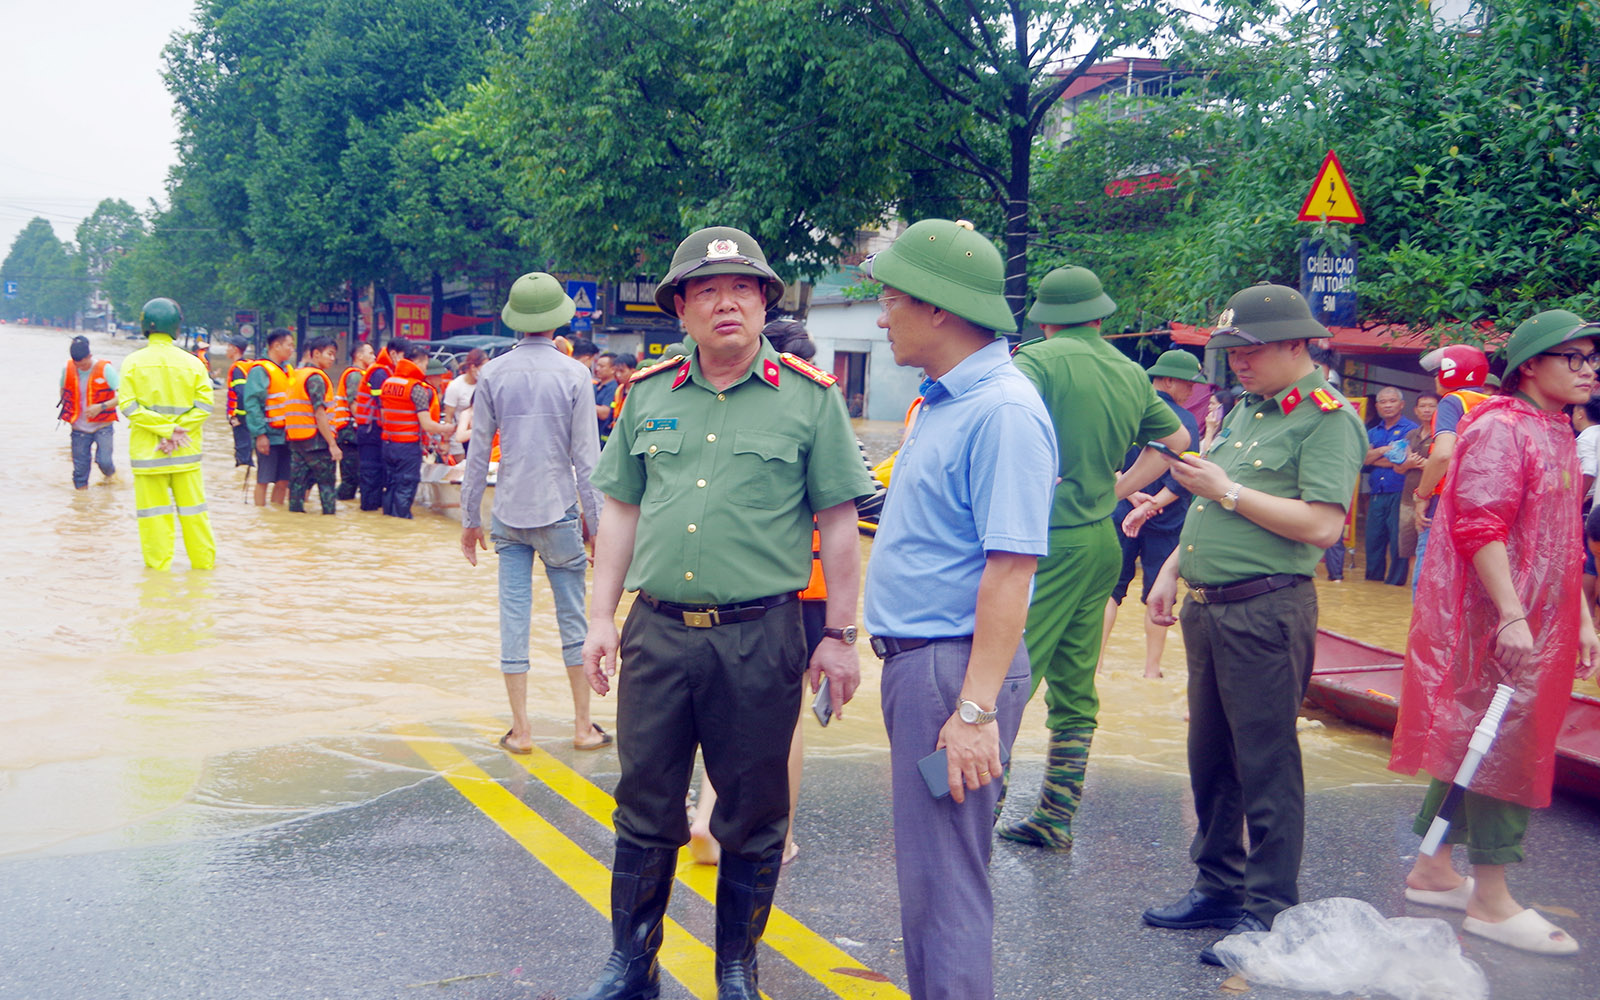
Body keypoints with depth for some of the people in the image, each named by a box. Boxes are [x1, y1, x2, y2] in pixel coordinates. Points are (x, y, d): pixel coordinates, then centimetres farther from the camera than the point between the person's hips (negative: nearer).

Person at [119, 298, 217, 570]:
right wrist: (172, 429, -8)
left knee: (153, 510, 5)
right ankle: (204, 561, 16)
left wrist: (167, 429, -11)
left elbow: (129, 406, -10)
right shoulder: (192, 362, 0)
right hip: (186, 453, 1)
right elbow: (204, 405, -6)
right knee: (193, 509, 10)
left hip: (147, 452, -1)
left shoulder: (133, 362, -3)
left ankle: (158, 564, 8)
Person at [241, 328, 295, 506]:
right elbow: (252, 403, -15)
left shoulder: (288, 370, 16)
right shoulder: (260, 370, -9)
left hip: (286, 435, 7)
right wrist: (259, 434, -20)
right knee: (263, 480, -1)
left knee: (283, 480, 9)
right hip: (269, 436, -7)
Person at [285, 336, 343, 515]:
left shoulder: (295, 375, 15)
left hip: (295, 439, 8)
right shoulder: (316, 377, -12)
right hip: (316, 439, -8)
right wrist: (333, 444, -18)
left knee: (298, 482, 9)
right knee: (327, 482, 0)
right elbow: (320, 414, -17)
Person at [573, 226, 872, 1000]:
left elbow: (839, 523, 0)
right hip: (658, 630, 3)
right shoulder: (650, 395, 8)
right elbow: (620, 510, 12)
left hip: (759, 637, -2)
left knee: (752, 819, 9)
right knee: (645, 810, 11)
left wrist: (840, 634, -3)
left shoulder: (809, 399, -2)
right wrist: (602, 617, 8)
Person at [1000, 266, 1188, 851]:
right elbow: (1176, 439, 25)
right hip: (1102, 540, 7)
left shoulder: (1040, 360, -9)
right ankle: (1055, 819, 19)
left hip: (1049, 540, -7)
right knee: (1074, 691, 12)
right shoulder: (1132, 374, 11)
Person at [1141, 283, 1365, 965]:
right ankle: (1218, 887, 27)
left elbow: (1322, 524, -22)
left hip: (1267, 614, -9)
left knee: (1266, 768, -2)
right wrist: (1172, 569, 17)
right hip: (1207, 607, 9)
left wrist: (1227, 490, -17)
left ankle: (1268, 911, 7)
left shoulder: (1326, 418, -10)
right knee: (1209, 757, 15)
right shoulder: (1245, 410, 17)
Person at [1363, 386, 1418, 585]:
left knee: (1398, 540, -4)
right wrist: (1382, 451, -10)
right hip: (1376, 495, 5)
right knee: (1373, 539, 6)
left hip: (1399, 494, -5)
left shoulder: (1411, 430, 1)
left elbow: (1403, 462, -10)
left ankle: (1395, 581, 2)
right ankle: (1373, 579, 16)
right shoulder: (1372, 432, 19)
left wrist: (1375, 458, 1)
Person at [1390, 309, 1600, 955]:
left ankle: (1432, 871, 25)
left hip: (1533, 624, 9)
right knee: (1501, 749, -5)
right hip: (1492, 622, -9)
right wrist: (1512, 616, -25)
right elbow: (1479, 529, -21)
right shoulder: (1499, 430, -13)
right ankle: (1491, 901, 3)